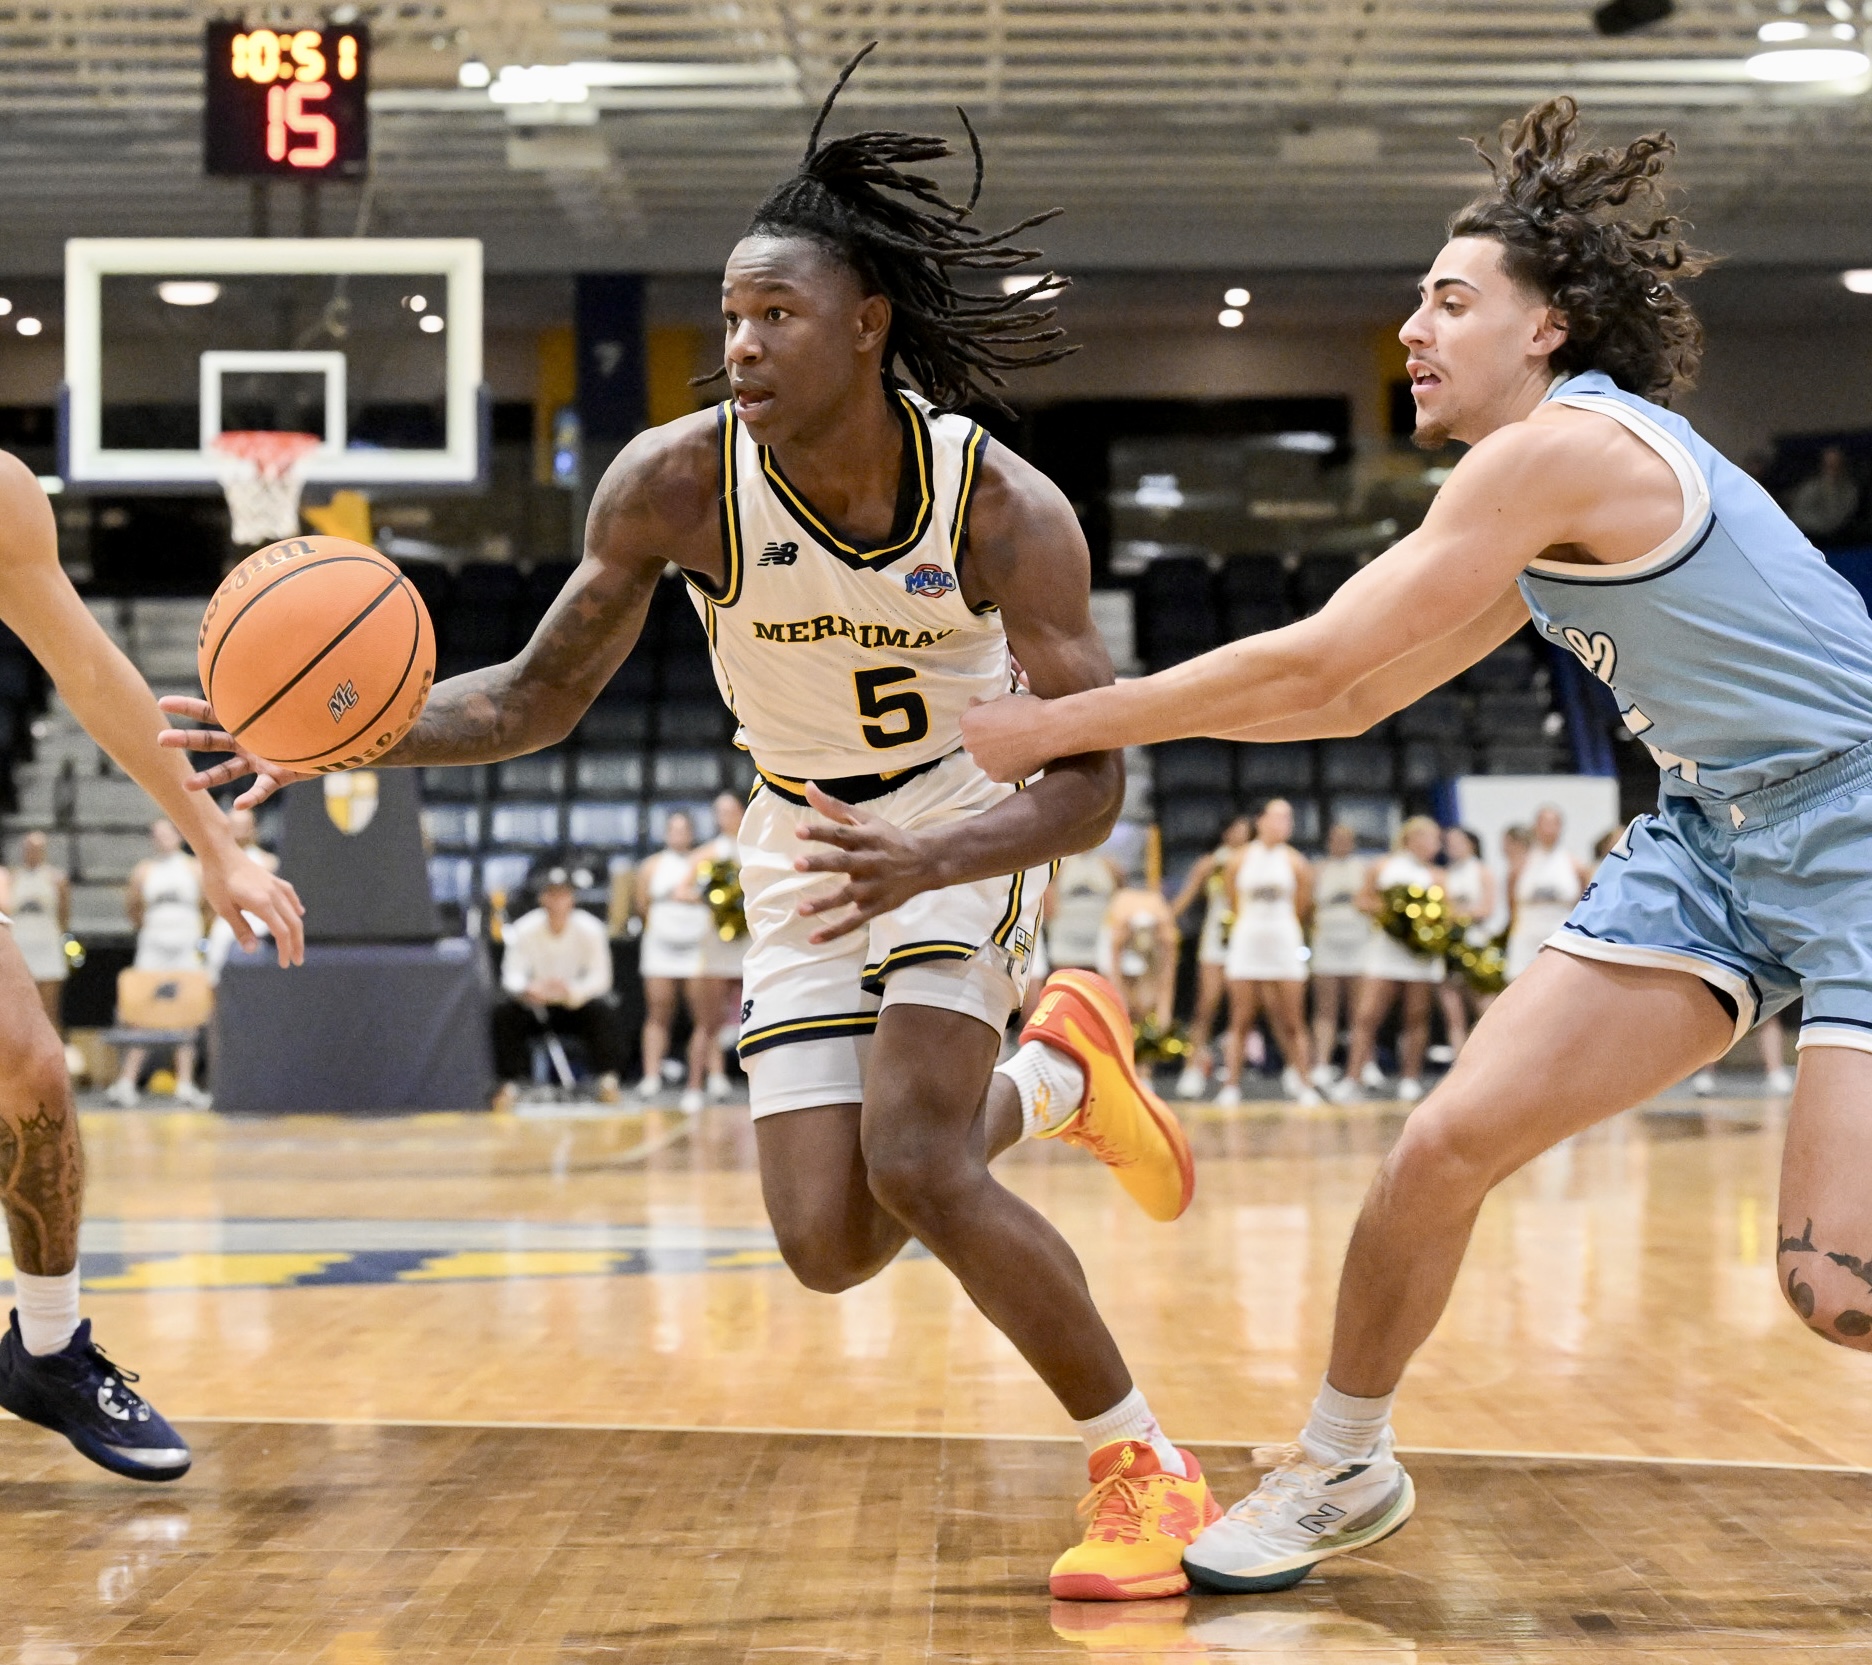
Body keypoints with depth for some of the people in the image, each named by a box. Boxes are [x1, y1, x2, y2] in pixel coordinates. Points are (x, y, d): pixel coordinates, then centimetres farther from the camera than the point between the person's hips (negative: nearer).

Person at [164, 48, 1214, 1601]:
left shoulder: (1003, 507, -26)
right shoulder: (676, 480, -21)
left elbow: (1092, 783, -23)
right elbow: (540, 695, -9)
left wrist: (931, 862, -42)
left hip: (967, 824, -3)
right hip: (805, 842, 4)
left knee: (912, 1162, -25)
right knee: (829, 1244, -5)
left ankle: (1146, 1464, -4)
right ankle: (1059, 1074, 25)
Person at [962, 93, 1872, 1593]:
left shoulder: (1561, 445, -18)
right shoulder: (1547, 522, 12)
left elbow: (1314, 664, -18)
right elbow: (1356, 696, 17)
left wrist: (1062, 725, -10)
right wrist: (1090, 703, 12)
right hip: (1715, 837, 9)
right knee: (1449, 1143, -1)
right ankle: (1341, 1472, 18)